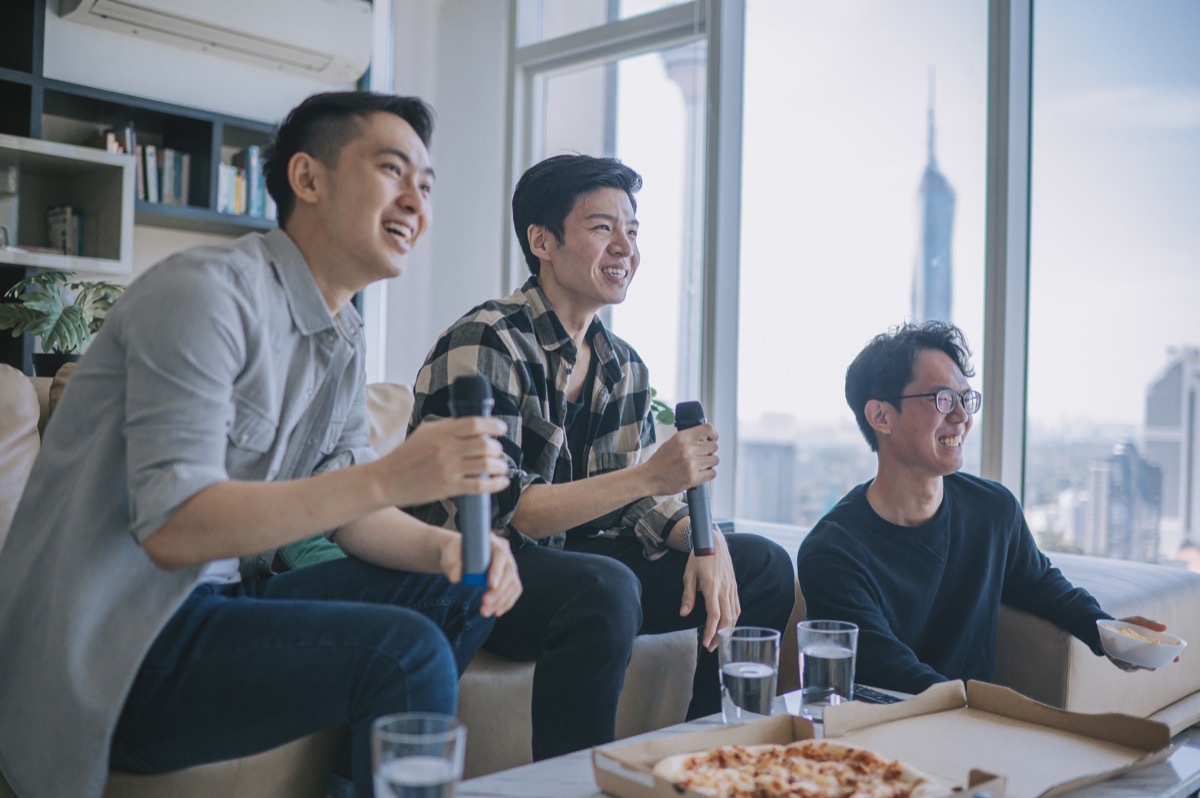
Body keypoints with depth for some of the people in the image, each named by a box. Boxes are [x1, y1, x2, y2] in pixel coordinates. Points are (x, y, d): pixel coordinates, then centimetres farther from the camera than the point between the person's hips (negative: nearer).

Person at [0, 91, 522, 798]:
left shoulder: (344, 339, 10)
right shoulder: (207, 293, -18)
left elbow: (343, 505, 9)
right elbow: (173, 529, -27)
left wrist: (445, 546, -12)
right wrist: (389, 477, -34)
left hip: (218, 598, 9)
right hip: (111, 644, -9)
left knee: (460, 593, 5)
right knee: (404, 650, -25)